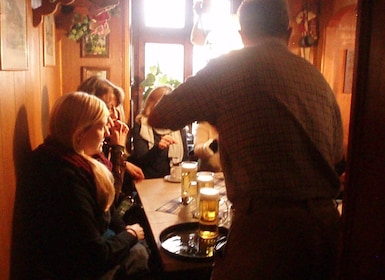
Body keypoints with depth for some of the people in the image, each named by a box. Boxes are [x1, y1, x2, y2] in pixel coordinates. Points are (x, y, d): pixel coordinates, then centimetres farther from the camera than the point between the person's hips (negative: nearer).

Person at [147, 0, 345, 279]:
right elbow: (337, 154, 18)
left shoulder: (227, 67, -5)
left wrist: (209, 109, 17)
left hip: (266, 224, -6)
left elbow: (157, 118, 1)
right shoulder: (317, 77, 10)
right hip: (326, 223, 7)